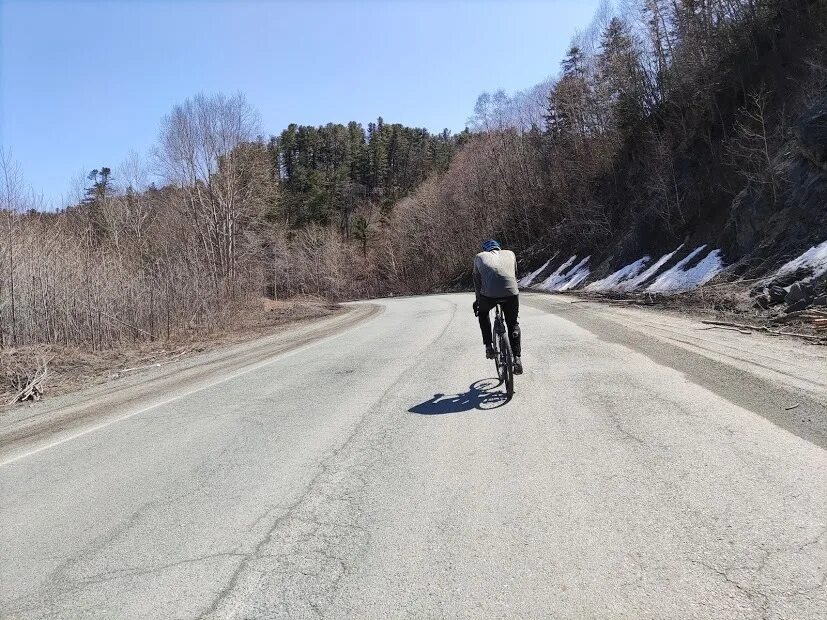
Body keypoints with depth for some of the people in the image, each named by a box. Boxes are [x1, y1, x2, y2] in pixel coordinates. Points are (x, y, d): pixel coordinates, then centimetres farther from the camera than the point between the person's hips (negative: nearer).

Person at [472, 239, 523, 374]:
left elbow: (477, 281, 28)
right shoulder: (510, 254, 28)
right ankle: (516, 358, 15)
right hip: (511, 292, 1)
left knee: (483, 313, 32)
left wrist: (478, 301, 39)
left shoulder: (479, 257, 25)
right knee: (513, 324, 24)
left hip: (489, 293, -1)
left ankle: (489, 347, 22)